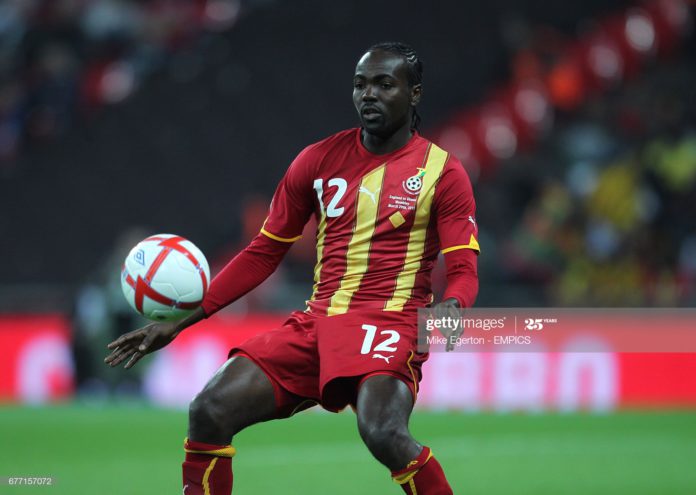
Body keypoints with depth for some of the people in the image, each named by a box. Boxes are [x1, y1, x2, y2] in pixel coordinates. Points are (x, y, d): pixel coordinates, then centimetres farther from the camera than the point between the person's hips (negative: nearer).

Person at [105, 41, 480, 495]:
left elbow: (463, 272, -4)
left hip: (390, 325, -5)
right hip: (317, 322, 5)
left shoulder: (443, 172, 0)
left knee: (382, 433, -34)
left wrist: (450, 308, -29)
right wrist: (179, 321, 8)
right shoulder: (319, 160, 10)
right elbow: (264, 253, 14)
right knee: (209, 412, -14)